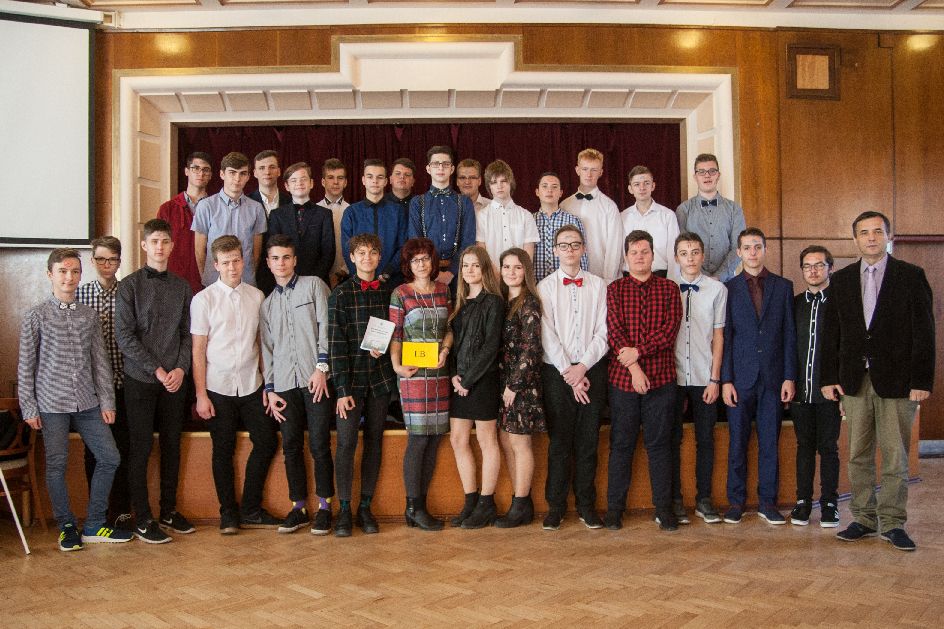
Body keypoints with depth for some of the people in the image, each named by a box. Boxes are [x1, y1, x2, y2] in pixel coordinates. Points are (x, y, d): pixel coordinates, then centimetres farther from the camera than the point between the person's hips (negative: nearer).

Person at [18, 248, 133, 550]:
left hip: (88, 402, 4)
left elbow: (100, 360, 8)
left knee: (109, 458, 2)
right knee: (57, 466, 3)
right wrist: (29, 407, -5)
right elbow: (26, 365, -2)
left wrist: (107, 401, 4)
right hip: (52, 403, -4)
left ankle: (94, 525, 15)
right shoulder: (36, 315, -3)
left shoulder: (90, 315, 7)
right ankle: (67, 527, 19)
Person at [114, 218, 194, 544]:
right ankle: (143, 519, 9)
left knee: (172, 445, 9)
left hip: (175, 380, 4)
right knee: (141, 448, 1)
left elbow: (187, 333, 8)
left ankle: (169, 511, 22)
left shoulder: (181, 286, 8)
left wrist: (181, 368, -7)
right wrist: (156, 370, -12)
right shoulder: (130, 285, -2)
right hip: (140, 380, -3)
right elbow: (124, 336, -7)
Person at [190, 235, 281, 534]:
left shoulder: (256, 296, 4)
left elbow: (262, 342, 7)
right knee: (224, 451, 7)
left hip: (252, 386, 3)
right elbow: (198, 350, -4)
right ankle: (228, 513, 22)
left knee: (267, 442, 4)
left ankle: (250, 510, 19)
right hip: (218, 388, -3)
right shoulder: (204, 300, -5)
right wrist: (201, 395, -7)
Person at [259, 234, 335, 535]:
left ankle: (324, 507, 7)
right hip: (284, 383, 4)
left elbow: (325, 326, -2)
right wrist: (270, 388, 10)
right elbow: (267, 349, 18)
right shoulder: (267, 303, 20)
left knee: (319, 445, -3)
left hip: (315, 378, -4)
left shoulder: (314, 285, 7)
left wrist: (321, 367, -11)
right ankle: (298, 507, 16)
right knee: (291, 447, 5)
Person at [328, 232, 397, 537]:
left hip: (380, 377, 4)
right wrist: (343, 389, -13)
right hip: (352, 378, -3)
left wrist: (384, 347, -6)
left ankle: (365, 508, 18)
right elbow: (336, 343, -8)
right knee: (347, 442, -4)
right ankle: (344, 509, 9)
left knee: (374, 441, 8)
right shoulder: (341, 294, -3)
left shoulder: (388, 292, 7)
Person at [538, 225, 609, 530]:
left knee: (588, 441, 6)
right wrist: (568, 373, -9)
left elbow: (603, 332, 1)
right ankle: (555, 506, 12)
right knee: (560, 441, 2)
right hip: (557, 371, -1)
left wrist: (582, 367, -9)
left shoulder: (598, 285, 7)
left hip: (592, 370, 1)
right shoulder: (546, 287, 3)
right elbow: (547, 336, -3)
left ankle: (586, 505, 17)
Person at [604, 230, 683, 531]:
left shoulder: (668, 289, 7)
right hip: (622, 378, 0)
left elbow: (670, 329, -4)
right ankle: (614, 506, 16)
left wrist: (637, 351, -14)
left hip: (661, 377, 0)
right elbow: (614, 331, -4)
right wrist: (633, 367, -13)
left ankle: (663, 506, 16)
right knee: (621, 443, 6)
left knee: (659, 443, 6)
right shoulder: (615, 289, 6)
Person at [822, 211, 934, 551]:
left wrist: (921, 380, -9)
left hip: (896, 379, -3)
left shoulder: (911, 276, 1)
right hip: (854, 380, 3)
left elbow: (924, 332, -3)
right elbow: (832, 332, 9)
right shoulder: (841, 280, 10)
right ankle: (864, 518, 18)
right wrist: (829, 377, 3)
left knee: (895, 456, 2)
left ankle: (892, 522, 13)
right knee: (859, 456, 8)